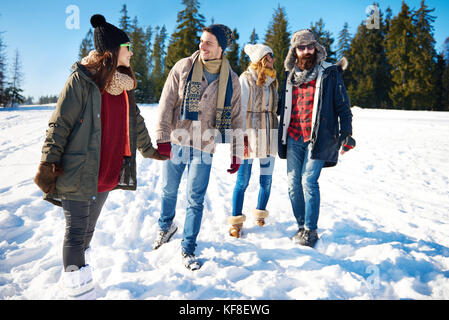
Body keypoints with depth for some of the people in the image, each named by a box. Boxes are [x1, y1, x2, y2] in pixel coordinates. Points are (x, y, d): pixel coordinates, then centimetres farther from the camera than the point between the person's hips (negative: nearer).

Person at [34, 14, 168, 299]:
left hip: (109, 174, 7)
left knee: (88, 230, 20)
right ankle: (78, 289, 18)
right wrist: (48, 165, -14)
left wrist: (149, 150, 30)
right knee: (77, 232, 3)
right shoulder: (82, 79, -10)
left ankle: (75, 273, 39)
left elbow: (135, 123, 22)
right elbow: (60, 124, -11)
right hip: (78, 173, -7)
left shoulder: (123, 84, 11)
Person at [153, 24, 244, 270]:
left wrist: (236, 153, 3)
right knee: (169, 190, 17)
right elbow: (166, 104, -5)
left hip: (204, 147, 0)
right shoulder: (183, 68, -4)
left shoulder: (231, 80, 0)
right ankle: (166, 226, 45)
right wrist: (162, 138, -13)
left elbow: (235, 118, 6)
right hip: (176, 142, 1)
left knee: (195, 200, 1)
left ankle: (188, 249, 17)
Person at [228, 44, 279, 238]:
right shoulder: (246, 78, -1)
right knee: (243, 180, -3)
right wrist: (241, 136, -14)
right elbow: (240, 109, -6)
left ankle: (260, 215, 27)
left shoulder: (272, 80, 17)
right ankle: (236, 222, 9)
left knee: (267, 180, 8)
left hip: (270, 133, 6)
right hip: (251, 131, -5)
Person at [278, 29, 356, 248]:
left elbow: (343, 106, 3)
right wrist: (282, 134, 21)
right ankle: (302, 226, 18)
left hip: (318, 137, -5)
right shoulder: (291, 75, 15)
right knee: (293, 182, 4)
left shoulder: (329, 73, 2)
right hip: (293, 137, 5)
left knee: (308, 180, -12)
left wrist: (346, 133, -2)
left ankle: (311, 230, 0)